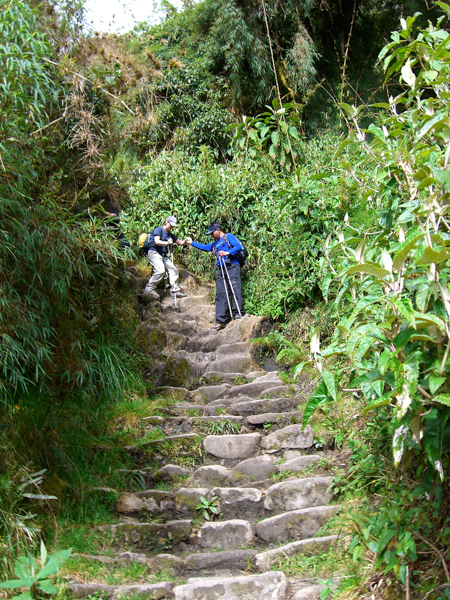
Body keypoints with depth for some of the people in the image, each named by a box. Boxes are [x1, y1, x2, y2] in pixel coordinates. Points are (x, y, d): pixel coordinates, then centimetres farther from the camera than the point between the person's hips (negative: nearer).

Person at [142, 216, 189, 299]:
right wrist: (167, 243, -33)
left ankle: (175, 290, 2)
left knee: (173, 269, -2)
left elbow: (180, 243, 16)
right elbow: (157, 241, -17)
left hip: (164, 255, 8)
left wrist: (185, 241, -8)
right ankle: (148, 289, -22)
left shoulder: (171, 235, 21)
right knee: (160, 270, -26)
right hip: (154, 252, -8)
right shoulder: (159, 229, -2)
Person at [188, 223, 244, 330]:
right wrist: (192, 243, 47)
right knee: (220, 293, -1)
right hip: (221, 269, 8)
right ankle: (221, 320, -5)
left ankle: (238, 314, -22)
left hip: (232, 266, -7)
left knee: (235, 288, -19)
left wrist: (227, 253, -18)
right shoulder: (215, 244, 30)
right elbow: (204, 247, 44)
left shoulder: (228, 237, 6)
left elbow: (238, 246, -8)